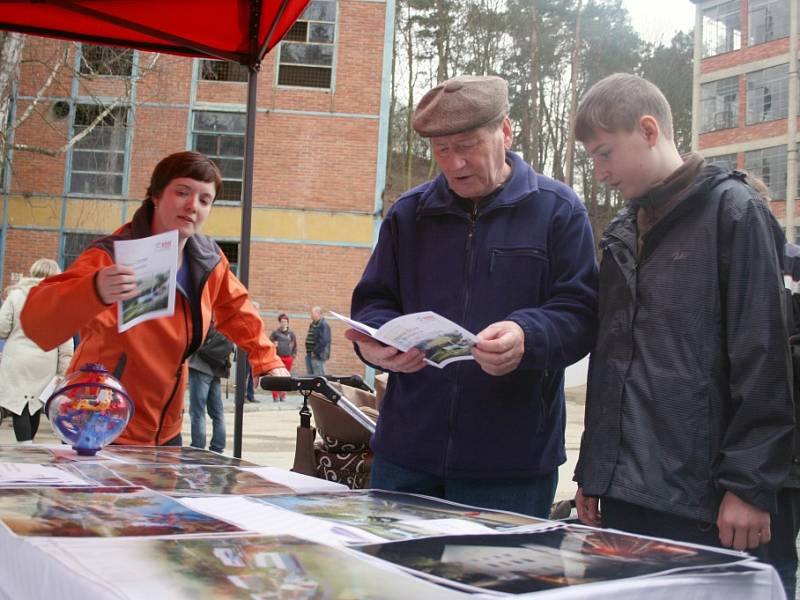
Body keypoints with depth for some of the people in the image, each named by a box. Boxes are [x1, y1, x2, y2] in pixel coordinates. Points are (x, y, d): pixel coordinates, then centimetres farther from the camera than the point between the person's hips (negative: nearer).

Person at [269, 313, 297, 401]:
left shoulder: (291, 333, 9)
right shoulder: (275, 333, 4)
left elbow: (295, 345, 14)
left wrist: (293, 355, 5)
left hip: (288, 358, 2)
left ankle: (282, 394, 17)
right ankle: (275, 396, -2)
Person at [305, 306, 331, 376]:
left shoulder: (324, 325, -13)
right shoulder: (312, 324, 17)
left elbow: (324, 341, -20)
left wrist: (315, 351, -18)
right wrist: (308, 351, 13)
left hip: (317, 355, -10)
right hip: (310, 355, 10)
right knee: (310, 375, 13)